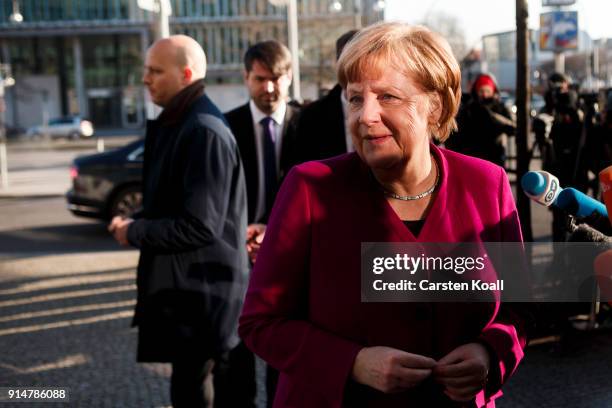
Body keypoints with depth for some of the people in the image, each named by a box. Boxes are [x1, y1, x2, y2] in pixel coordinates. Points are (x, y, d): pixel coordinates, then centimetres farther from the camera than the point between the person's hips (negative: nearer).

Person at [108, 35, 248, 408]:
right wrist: (138, 223, 3)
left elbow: (199, 225, -25)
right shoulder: (179, 123, 11)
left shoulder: (204, 131, -21)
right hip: (184, 285, 10)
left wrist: (134, 233, -12)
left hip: (200, 291, -10)